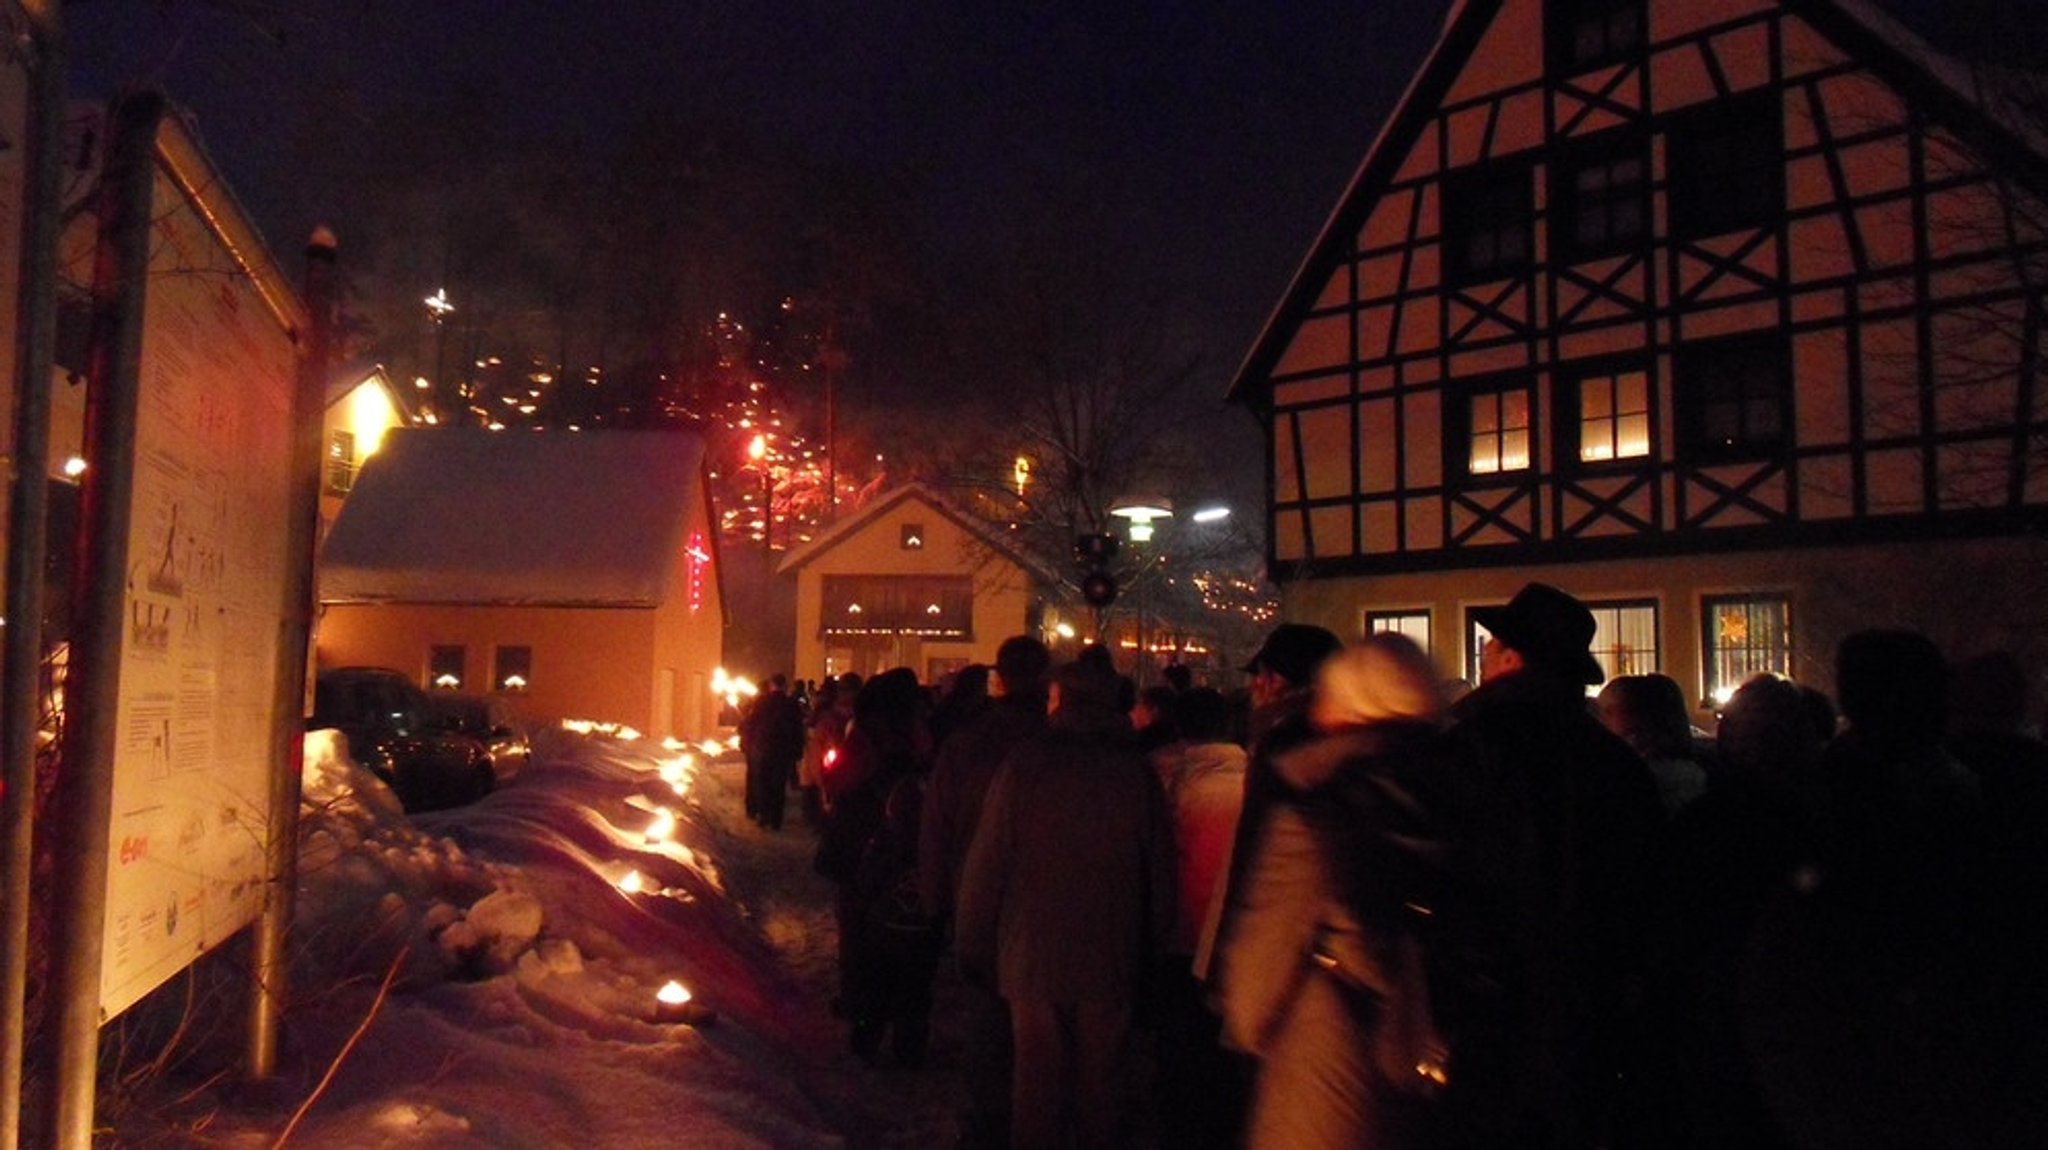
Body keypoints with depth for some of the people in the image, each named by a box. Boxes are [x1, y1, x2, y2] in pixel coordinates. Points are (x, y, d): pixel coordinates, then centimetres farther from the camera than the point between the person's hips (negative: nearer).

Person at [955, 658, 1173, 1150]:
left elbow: (986, 863, -6)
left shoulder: (1025, 764, -8)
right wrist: (1148, 949, 13)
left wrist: (973, 943, 5)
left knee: (1037, 1077, 11)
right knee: (1103, 1083, 13)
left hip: (1033, 956, -1)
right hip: (1111, 959, 1)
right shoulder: (1137, 772, -3)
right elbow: (1160, 870, 2)